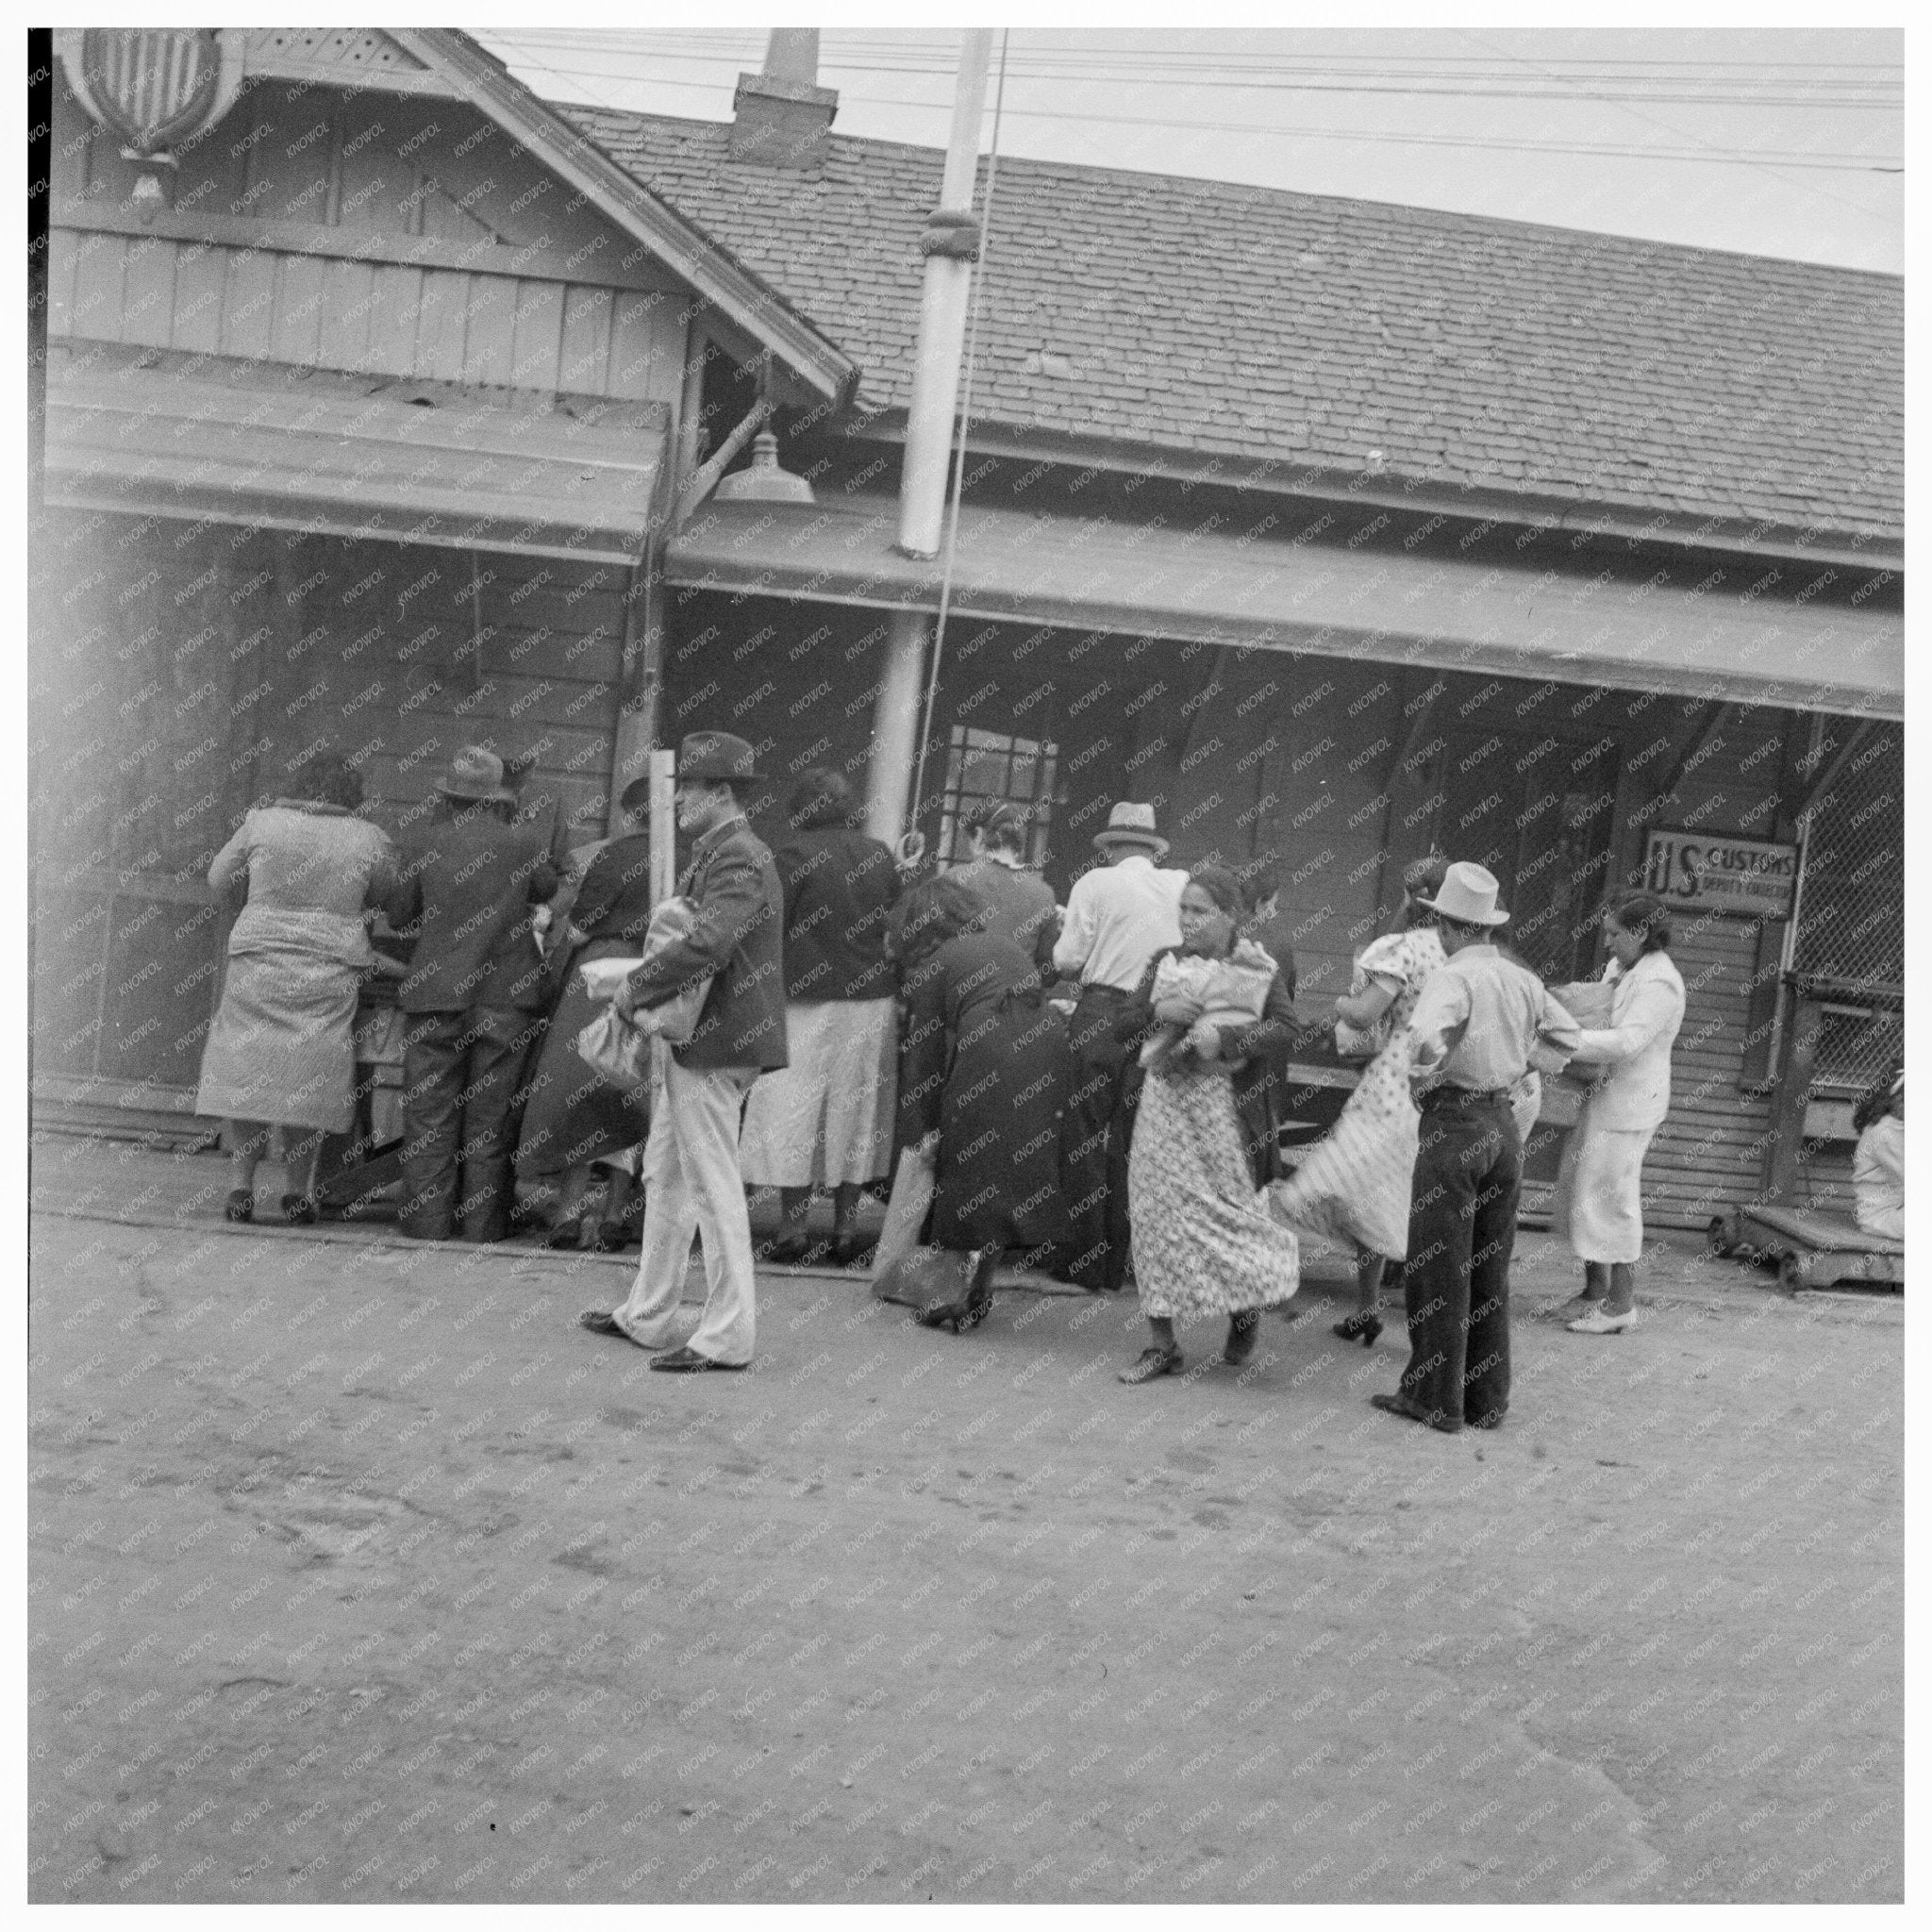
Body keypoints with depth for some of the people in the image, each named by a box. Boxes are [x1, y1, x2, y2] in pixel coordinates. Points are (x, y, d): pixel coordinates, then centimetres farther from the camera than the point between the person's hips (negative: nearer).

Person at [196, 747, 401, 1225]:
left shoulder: (264, 822, -2)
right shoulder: (370, 839, -2)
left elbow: (219, 878, 10)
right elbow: (382, 894, 15)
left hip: (258, 965, 0)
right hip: (331, 972, 0)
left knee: (244, 1067, 8)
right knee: (311, 1077, 8)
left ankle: (239, 1186, 2)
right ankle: (299, 1190, 8)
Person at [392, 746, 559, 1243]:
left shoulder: (422, 843, -4)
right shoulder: (525, 842, -5)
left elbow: (400, 917, 5)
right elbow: (547, 891, 13)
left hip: (436, 994, 0)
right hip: (507, 996, 1)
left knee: (429, 1113, 6)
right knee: (490, 1113, 8)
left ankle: (428, 1220, 6)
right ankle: (483, 1221, 9)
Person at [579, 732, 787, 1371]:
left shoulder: (738, 857, -18)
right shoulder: (716, 853, 16)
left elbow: (708, 941, -31)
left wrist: (636, 988, -20)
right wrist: (641, 987, 5)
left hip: (717, 1044, -11)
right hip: (695, 1040, 11)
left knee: (713, 1186, -4)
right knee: (665, 1176, 18)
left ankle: (728, 1336, 3)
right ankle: (646, 1316, 29)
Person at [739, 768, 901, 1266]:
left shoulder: (795, 854, -10)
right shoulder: (879, 855, 5)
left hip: (809, 1000, -4)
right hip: (872, 1001, 5)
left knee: (796, 1113, 3)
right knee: (856, 1112, 11)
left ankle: (792, 1229, 2)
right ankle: (846, 1229, 14)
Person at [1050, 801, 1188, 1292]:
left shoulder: (1096, 883, -3)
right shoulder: (1183, 885, 3)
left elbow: (1067, 960, -5)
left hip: (1102, 1014, -3)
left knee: (1084, 1141, 5)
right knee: (1134, 1141, 12)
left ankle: (1085, 1260, 6)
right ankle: (1123, 1259, 17)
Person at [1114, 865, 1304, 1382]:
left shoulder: (1256, 966, -3)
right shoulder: (1166, 962, 8)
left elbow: (1286, 1027, -16)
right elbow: (1121, 1028, 7)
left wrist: (1224, 1037, -27)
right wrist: (1158, 1011, -13)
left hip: (1226, 1106, -3)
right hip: (1166, 1102, 4)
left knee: (1230, 1207, 2)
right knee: (1157, 1214, 0)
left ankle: (1246, 1307, 31)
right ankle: (1161, 1343, 8)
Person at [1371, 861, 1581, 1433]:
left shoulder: (1452, 978, -15)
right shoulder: (1523, 980, 6)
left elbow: (1427, 1037, -33)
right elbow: (1570, 1038, 18)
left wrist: (1419, 1080, -15)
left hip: (1453, 1125, -7)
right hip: (1504, 1125, 7)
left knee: (1438, 1268, 2)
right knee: (1490, 1269, 13)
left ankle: (1435, 1399, 7)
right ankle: (1487, 1400, 19)